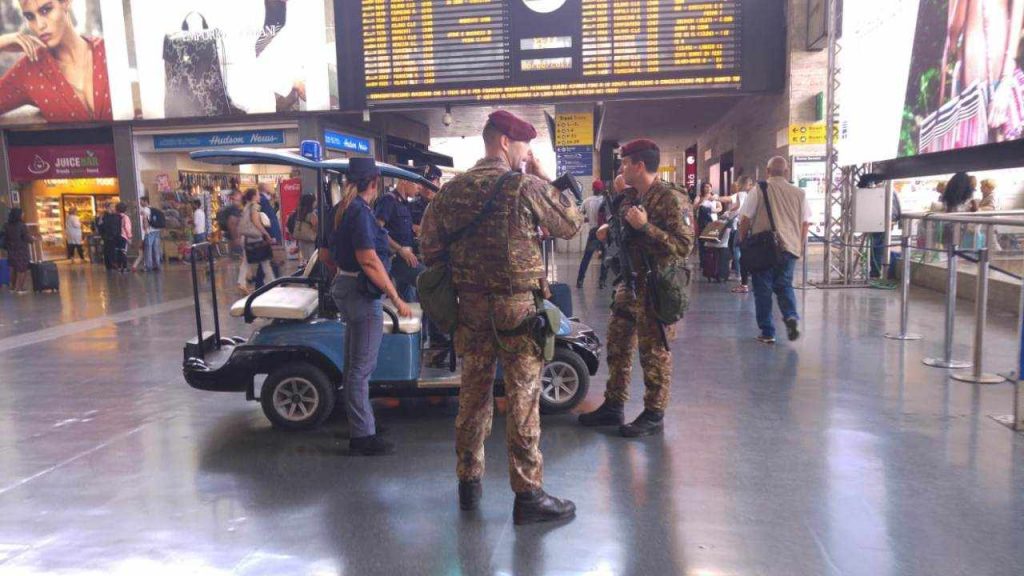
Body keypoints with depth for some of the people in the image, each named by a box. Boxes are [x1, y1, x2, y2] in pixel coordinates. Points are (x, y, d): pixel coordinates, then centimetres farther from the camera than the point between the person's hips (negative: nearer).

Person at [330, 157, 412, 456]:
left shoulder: (343, 209, 12)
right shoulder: (360, 211, -18)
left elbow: (330, 254, 20)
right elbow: (369, 260, -25)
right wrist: (396, 299, -22)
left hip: (344, 286, 11)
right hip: (362, 293, -10)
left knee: (355, 364, 20)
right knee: (362, 367, -2)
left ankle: (359, 423, 34)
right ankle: (362, 436, 7)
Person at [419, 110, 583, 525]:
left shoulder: (451, 190, 6)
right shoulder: (528, 187, -10)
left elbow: (429, 248, 7)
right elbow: (571, 225, 0)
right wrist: (545, 180, 6)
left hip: (471, 307, 5)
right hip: (518, 309, -5)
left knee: (473, 392, 15)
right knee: (524, 399, 2)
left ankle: (469, 482, 27)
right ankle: (528, 494, 9)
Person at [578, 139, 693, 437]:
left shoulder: (671, 199, -15)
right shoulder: (629, 197, 12)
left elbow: (684, 246, -24)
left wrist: (645, 226, -27)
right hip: (628, 284, 9)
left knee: (654, 353, 3)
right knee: (617, 346, 15)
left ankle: (654, 415, 17)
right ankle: (613, 406, 29)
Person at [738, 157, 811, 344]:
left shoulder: (759, 191, -4)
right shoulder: (799, 193, 6)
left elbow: (745, 219, -6)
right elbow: (805, 223, 8)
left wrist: (743, 242, 6)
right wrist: (799, 245, 19)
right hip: (790, 247, 3)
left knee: (763, 289, 6)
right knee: (785, 285, 17)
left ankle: (767, 333, 8)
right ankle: (791, 316, -9)